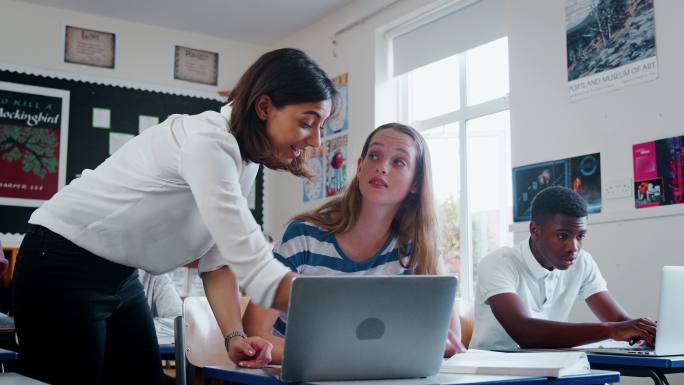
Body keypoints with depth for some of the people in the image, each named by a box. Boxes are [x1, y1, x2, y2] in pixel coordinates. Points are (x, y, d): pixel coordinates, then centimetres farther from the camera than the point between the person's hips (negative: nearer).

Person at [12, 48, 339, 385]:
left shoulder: (243, 157, 1)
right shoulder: (208, 142, -28)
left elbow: (219, 256, 1)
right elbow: (254, 268, -34)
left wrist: (235, 337, -13)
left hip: (121, 276, 9)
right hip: (63, 267, -8)